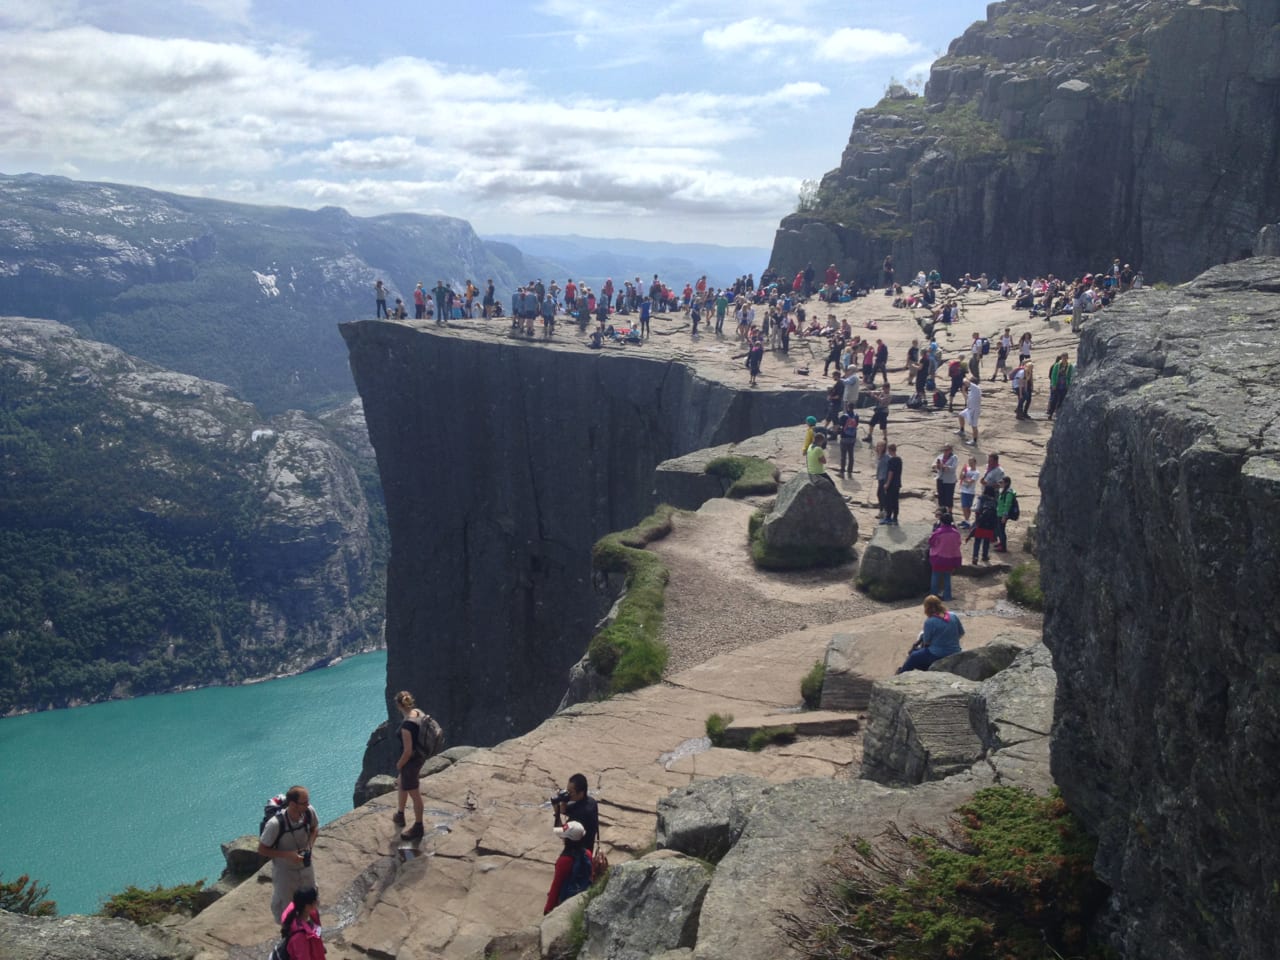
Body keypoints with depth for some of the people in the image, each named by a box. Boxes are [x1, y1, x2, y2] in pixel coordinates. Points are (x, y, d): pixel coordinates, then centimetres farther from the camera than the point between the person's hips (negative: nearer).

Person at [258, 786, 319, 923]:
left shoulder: (309, 812, -22)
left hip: (305, 867, 4)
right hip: (284, 872, -4)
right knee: (286, 907, 15)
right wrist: (287, 855, -29)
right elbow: (261, 850, -20)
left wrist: (310, 844, -15)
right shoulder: (275, 824, -34)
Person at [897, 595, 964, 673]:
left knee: (913, 657, 22)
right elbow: (961, 633, 7)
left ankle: (901, 674, 43)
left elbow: (926, 642, -9)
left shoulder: (929, 622, -20)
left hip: (937, 656, -6)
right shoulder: (954, 616, -5)